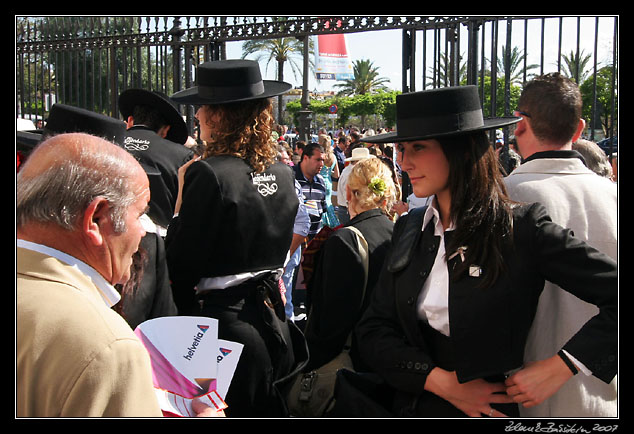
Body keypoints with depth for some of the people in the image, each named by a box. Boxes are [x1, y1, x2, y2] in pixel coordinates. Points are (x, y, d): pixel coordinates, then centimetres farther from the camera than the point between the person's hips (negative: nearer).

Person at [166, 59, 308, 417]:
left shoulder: (208, 174, -18)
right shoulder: (283, 173, 3)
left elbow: (179, 268, -14)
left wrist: (181, 198, -5)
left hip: (224, 325, -7)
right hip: (274, 321, 7)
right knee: (266, 412, 20)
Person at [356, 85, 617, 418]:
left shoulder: (522, 228, -15)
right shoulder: (408, 229, -1)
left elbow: (614, 291, -16)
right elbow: (372, 330, -2)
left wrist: (558, 367, -22)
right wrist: (439, 380, -15)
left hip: (494, 409, -4)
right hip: (412, 406, 4)